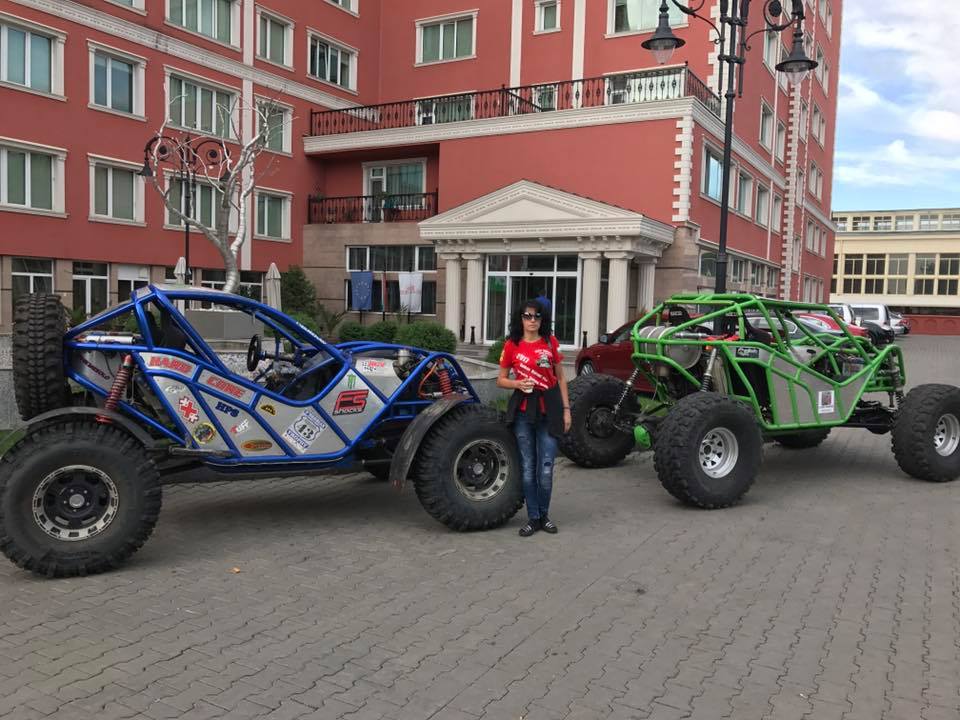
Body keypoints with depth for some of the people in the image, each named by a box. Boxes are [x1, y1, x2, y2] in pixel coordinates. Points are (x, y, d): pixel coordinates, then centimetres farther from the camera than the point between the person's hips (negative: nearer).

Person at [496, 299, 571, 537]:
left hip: (548, 409, 0)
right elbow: (501, 380, 7)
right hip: (523, 409, 0)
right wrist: (518, 384, -13)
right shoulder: (512, 345, 1)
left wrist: (566, 409, 4)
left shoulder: (550, 342, 4)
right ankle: (533, 518, 16)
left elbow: (560, 378, 9)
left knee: (546, 467, 2)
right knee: (528, 466, 5)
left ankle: (544, 515, 20)